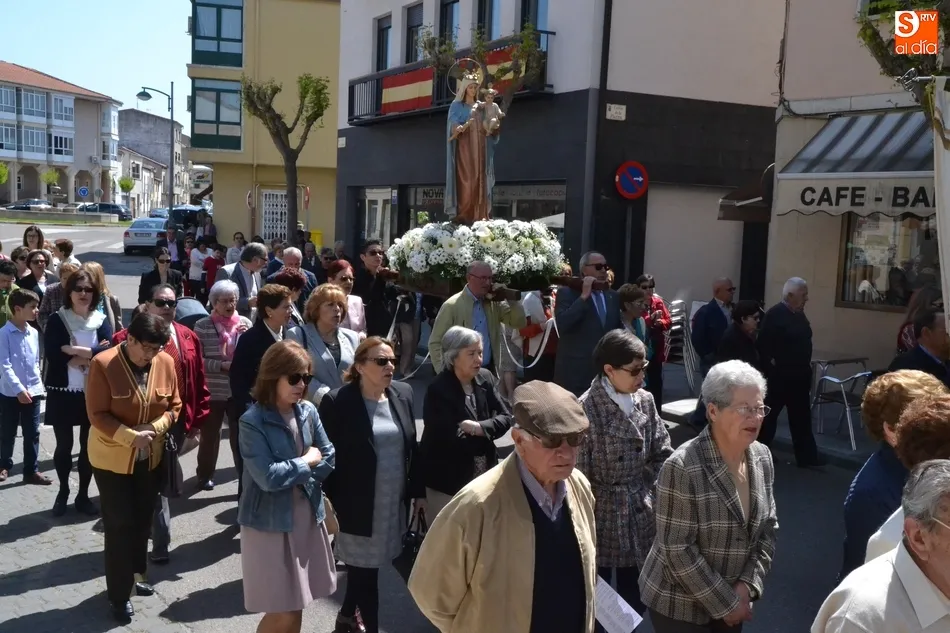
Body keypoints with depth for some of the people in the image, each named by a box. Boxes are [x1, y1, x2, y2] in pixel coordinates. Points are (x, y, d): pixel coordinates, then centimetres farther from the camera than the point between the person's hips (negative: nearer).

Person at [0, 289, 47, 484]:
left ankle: (31, 471, 17)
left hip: (32, 391, 4)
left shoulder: (34, 333, 4)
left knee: (32, 433, 8)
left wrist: (40, 386, 11)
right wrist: (19, 389, -20)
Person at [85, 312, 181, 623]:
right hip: (112, 458, -4)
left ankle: (135, 575, 36)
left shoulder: (166, 363, -7)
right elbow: (97, 414, -18)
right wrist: (130, 436, -28)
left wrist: (154, 428, -16)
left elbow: (174, 406, 1)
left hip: (150, 458, 4)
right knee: (119, 524, 0)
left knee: (142, 520, 16)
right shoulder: (103, 364, -19)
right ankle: (119, 594, 13)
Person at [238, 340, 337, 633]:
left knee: (296, 605, 16)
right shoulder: (253, 421, -16)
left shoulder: (308, 411, 0)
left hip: (308, 516, 5)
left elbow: (329, 459, 3)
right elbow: (268, 477, -23)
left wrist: (293, 474, -9)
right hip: (271, 522, -5)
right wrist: (306, 462, -10)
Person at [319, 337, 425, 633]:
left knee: (362, 567, 20)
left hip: (394, 502, 5)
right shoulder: (337, 401, -14)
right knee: (365, 570, 5)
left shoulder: (403, 393, 2)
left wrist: (418, 491, 10)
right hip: (358, 505, -5)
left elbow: (412, 446, 9)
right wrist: (328, 504, -10)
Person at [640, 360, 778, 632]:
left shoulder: (762, 457, -2)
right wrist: (725, 603, -16)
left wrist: (748, 585, -7)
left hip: (733, 598, 6)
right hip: (679, 605, -6)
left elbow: (769, 528, 5)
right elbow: (678, 550, -21)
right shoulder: (682, 467, -23)